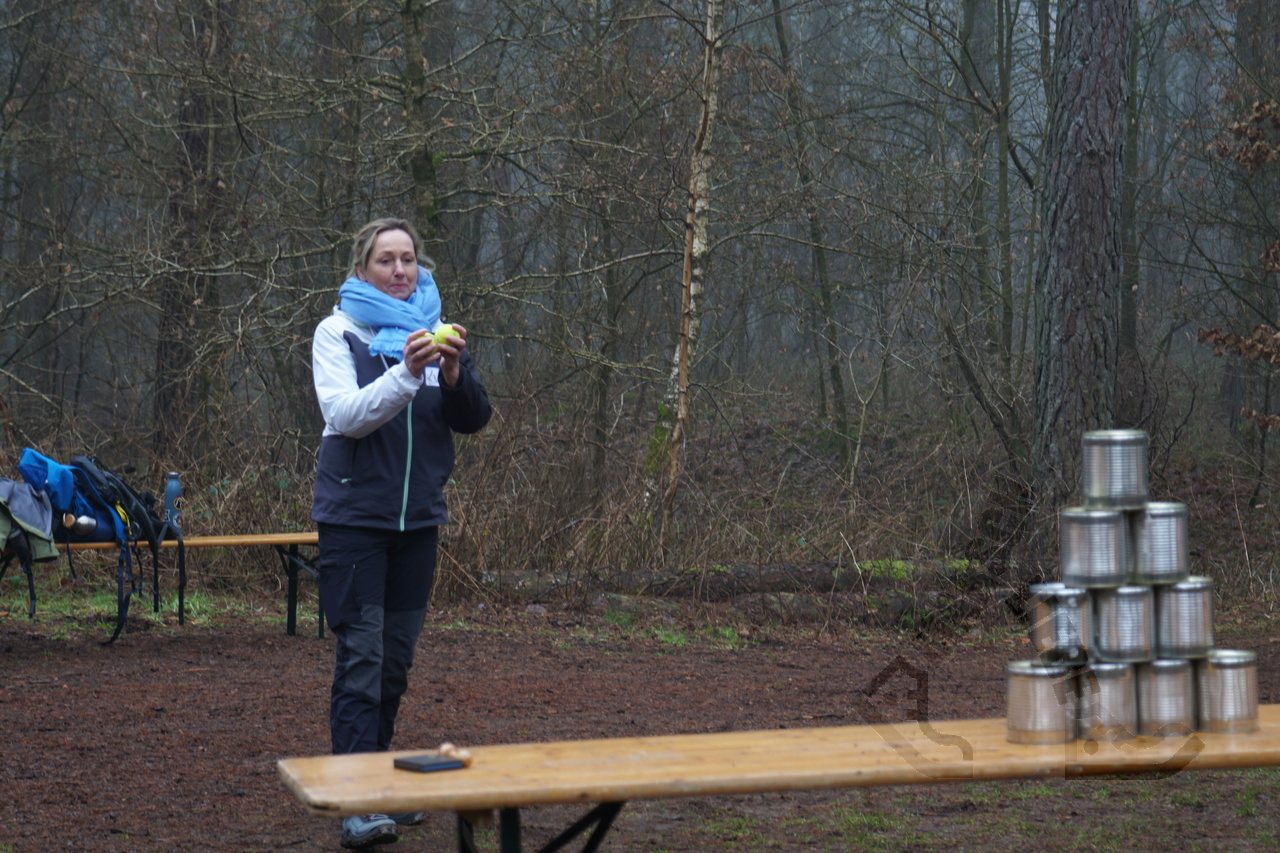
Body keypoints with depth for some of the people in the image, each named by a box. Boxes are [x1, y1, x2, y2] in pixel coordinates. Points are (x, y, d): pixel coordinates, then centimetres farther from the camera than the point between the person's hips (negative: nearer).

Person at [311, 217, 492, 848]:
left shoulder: (435, 331, 9)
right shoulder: (339, 332, -2)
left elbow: (475, 420, 2)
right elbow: (344, 415, -16)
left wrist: (455, 374, -18)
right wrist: (405, 373, -30)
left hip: (418, 518, 5)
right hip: (355, 516, -5)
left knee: (396, 659, 11)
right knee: (361, 657, -11)